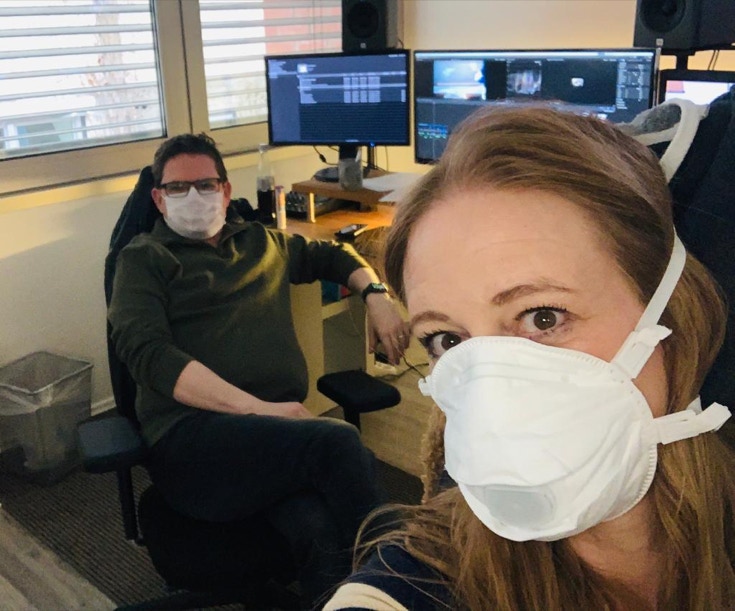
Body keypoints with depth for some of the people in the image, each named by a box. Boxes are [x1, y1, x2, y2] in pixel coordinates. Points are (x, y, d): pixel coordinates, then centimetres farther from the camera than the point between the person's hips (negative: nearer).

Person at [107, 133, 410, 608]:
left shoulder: (261, 242, 27)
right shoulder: (145, 259, 11)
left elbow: (333, 255, 43)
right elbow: (148, 353, -5)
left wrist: (376, 295, 21)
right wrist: (257, 408, -16)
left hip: (279, 426, 4)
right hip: (191, 436, -3)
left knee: (326, 533, -32)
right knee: (338, 442, -31)